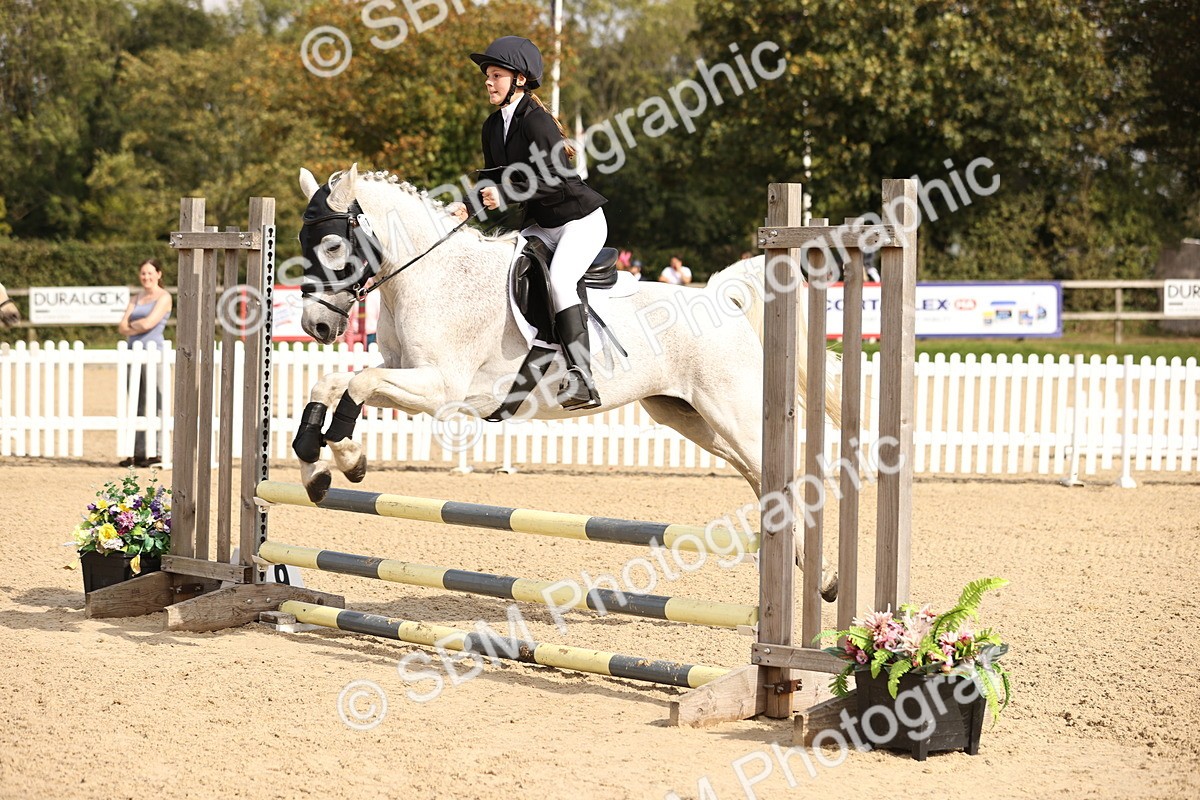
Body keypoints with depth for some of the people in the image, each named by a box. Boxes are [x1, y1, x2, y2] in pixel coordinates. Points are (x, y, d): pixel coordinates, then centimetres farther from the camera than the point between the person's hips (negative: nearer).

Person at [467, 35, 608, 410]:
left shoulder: (536, 121, -19)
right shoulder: (493, 126, 6)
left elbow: (556, 180, -25)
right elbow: (494, 180, 12)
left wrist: (506, 193, -30)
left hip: (580, 219, -9)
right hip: (541, 224, 9)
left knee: (559, 279, -31)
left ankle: (581, 380, -36)